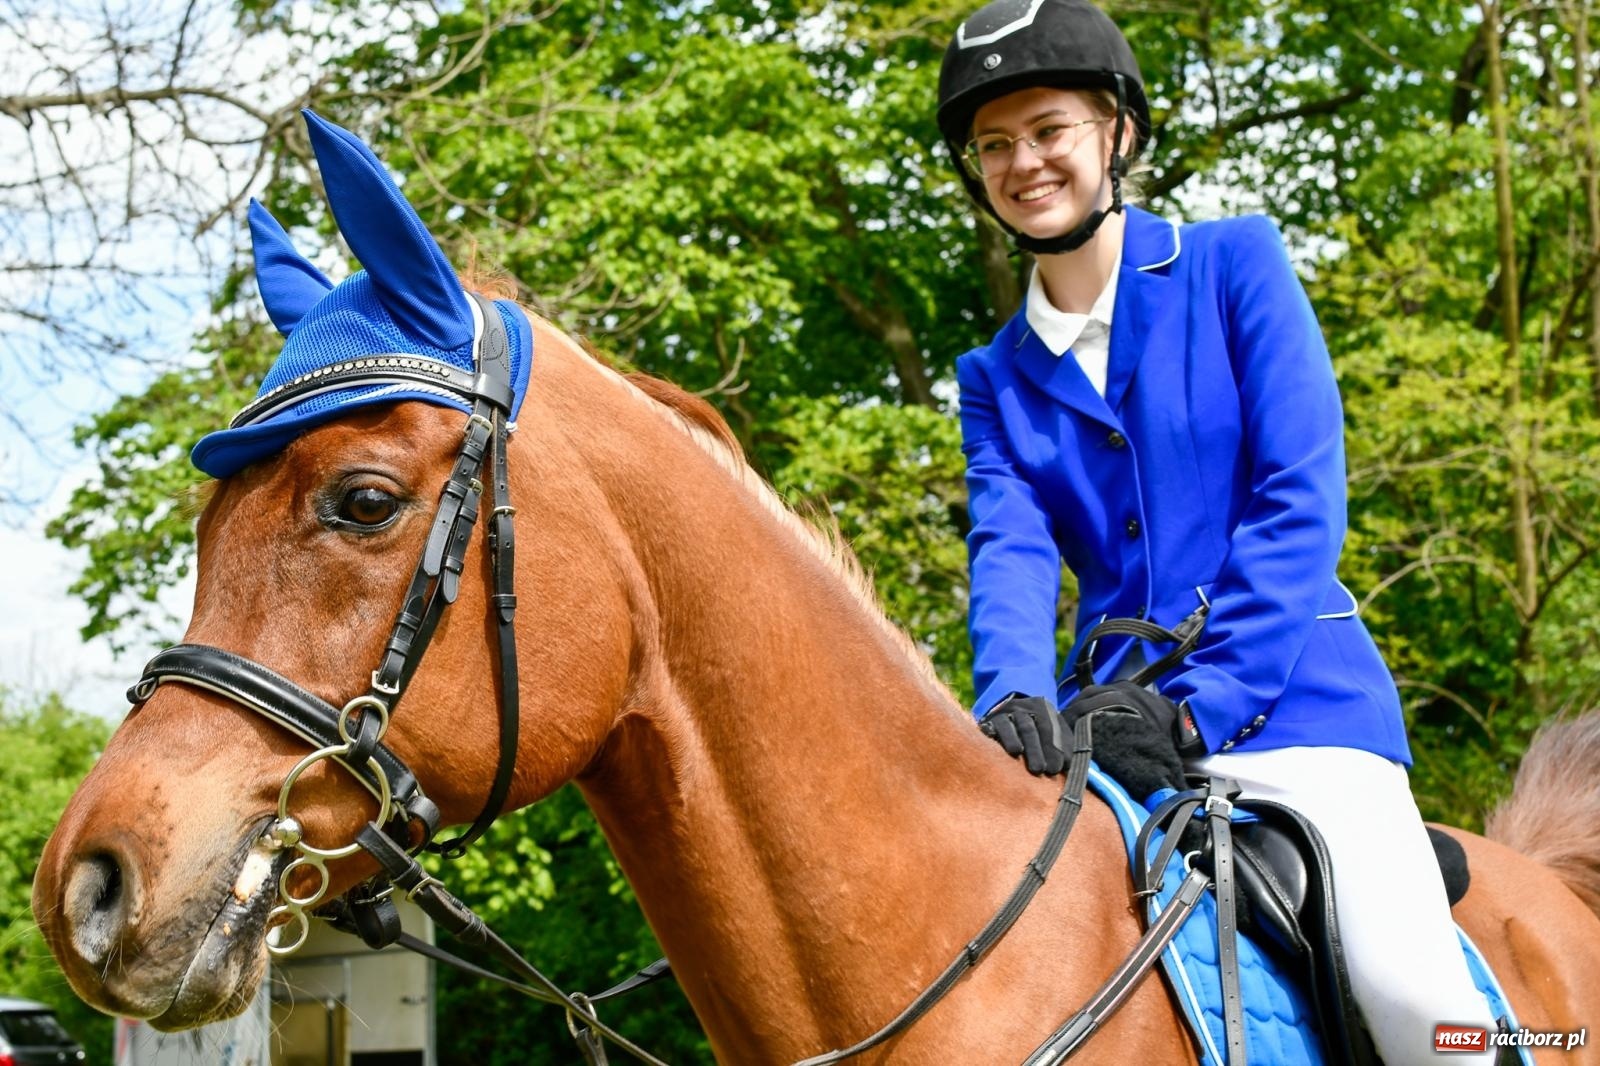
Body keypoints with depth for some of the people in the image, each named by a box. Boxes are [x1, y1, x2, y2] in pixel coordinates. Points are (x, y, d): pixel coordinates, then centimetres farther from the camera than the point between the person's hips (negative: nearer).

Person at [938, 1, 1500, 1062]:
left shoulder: (1234, 263, 2)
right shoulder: (998, 375, 14)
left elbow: (1301, 500, -6)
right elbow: (1011, 548, -2)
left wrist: (1201, 699, -16)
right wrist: (1015, 695, -24)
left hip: (1289, 692, -4)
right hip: (1114, 722, 4)